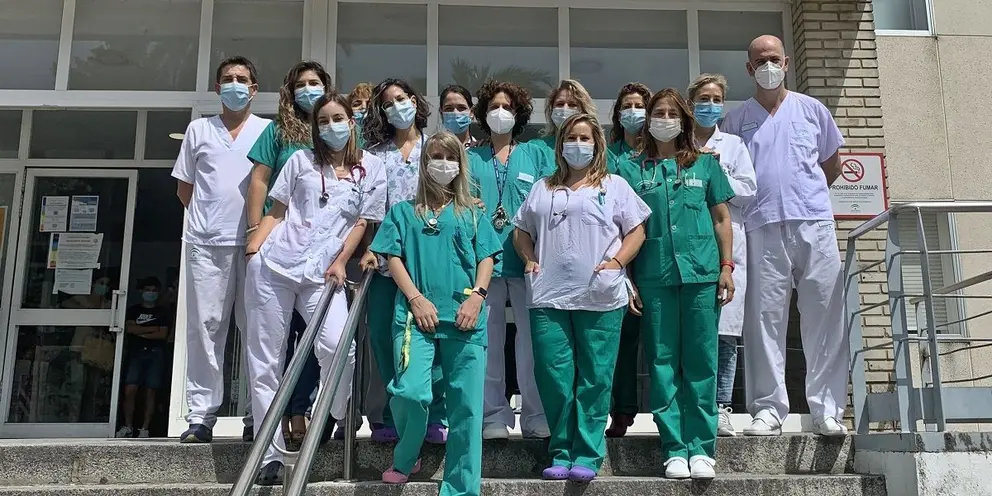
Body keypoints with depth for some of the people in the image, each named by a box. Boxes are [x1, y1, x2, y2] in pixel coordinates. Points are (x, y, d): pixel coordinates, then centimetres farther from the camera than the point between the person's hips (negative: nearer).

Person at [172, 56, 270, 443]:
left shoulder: (269, 130, 11)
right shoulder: (199, 129, 16)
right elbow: (184, 187, 18)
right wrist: (209, 216, 7)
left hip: (253, 241, -1)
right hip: (206, 242, 2)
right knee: (205, 325, 0)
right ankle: (201, 415, 3)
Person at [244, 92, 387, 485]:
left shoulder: (370, 168, 9)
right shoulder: (300, 160, 11)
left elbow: (362, 221, 8)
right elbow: (277, 211, 11)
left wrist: (340, 262, -3)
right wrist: (255, 246, -3)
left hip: (322, 273, -1)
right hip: (273, 265, 2)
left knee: (337, 346, -21)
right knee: (265, 357, 1)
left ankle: (333, 418, 10)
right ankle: (271, 453, 9)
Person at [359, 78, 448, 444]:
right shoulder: (377, 154, 14)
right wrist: (368, 249, -2)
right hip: (387, 257, 2)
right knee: (381, 336, 1)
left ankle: (435, 417, 6)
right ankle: (395, 417, 14)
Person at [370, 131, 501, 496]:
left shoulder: (472, 214, 17)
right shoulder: (403, 212, 15)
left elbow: (486, 258, 11)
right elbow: (393, 257, 6)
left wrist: (477, 296, -6)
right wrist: (415, 298, -7)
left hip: (464, 318, 1)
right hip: (416, 314, -1)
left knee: (466, 404, -1)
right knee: (410, 392, -17)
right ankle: (405, 460, 14)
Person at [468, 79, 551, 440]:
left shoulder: (535, 154, 13)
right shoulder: (472, 158, 16)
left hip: (527, 257, -1)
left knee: (531, 338, -3)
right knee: (489, 340, 2)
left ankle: (537, 417, 5)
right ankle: (494, 417, 10)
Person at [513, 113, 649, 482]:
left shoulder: (614, 186, 10)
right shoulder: (542, 189, 18)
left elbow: (636, 231, 7)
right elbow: (521, 231, 22)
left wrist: (616, 262, -7)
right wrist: (530, 260, 4)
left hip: (600, 298, -2)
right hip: (549, 298, 2)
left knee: (594, 378, 0)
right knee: (554, 377, 2)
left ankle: (587, 456, 7)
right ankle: (562, 453, 14)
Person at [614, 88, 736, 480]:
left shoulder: (705, 164, 13)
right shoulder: (631, 169, 10)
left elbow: (722, 219, 13)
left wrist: (727, 266, 2)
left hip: (702, 272, 0)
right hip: (653, 276, 0)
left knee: (700, 361, 1)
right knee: (663, 361, 1)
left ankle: (701, 448, 7)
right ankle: (674, 449, 7)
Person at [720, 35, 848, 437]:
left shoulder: (812, 110, 15)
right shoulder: (737, 120, 13)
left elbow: (833, 164, 23)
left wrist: (804, 194, 15)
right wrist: (766, 199, 5)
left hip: (815, 224, 1)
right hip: (763, 228, 0)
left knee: (825, 317, -2)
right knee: (764, 318, -3)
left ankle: (827, 410, 3)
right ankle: (768, 409, 1)